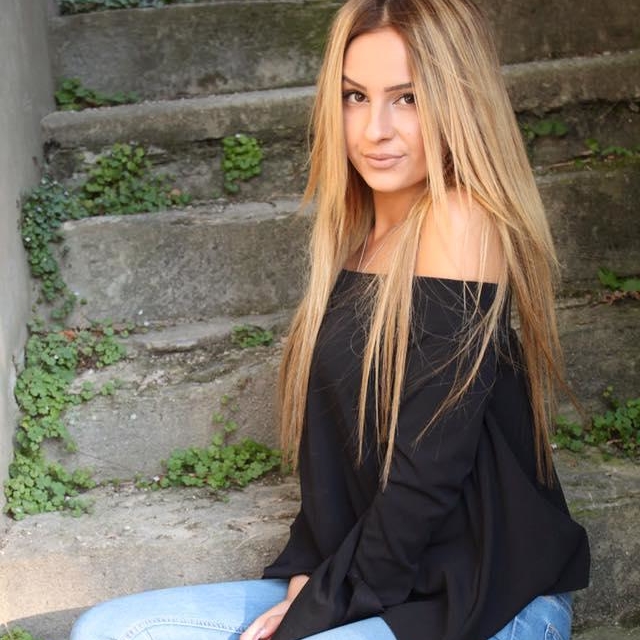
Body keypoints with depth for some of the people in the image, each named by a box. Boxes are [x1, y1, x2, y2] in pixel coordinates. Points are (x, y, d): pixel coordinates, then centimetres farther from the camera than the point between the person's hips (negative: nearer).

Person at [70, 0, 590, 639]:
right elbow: (335, 441, 10)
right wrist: (308, 571, -3)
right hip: (363, 583, 8)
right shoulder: (359, 232, 9)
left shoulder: (462, 222, -16)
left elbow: (429, 465, -20)